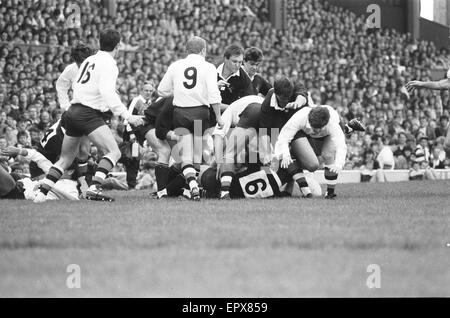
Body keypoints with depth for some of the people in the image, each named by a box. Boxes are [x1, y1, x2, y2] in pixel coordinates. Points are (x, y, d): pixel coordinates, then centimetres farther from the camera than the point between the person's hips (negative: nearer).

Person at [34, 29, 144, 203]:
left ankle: (41, 193, 13)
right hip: (89, 115, -9)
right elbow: (107, 93, -22)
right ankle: (94, 188, -28)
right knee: (113, 152, -13)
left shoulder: (89, 60, 16)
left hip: (73, 111, 9)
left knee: (65, 159, 19)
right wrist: (127, 115, -25)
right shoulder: (108, 64, -10)